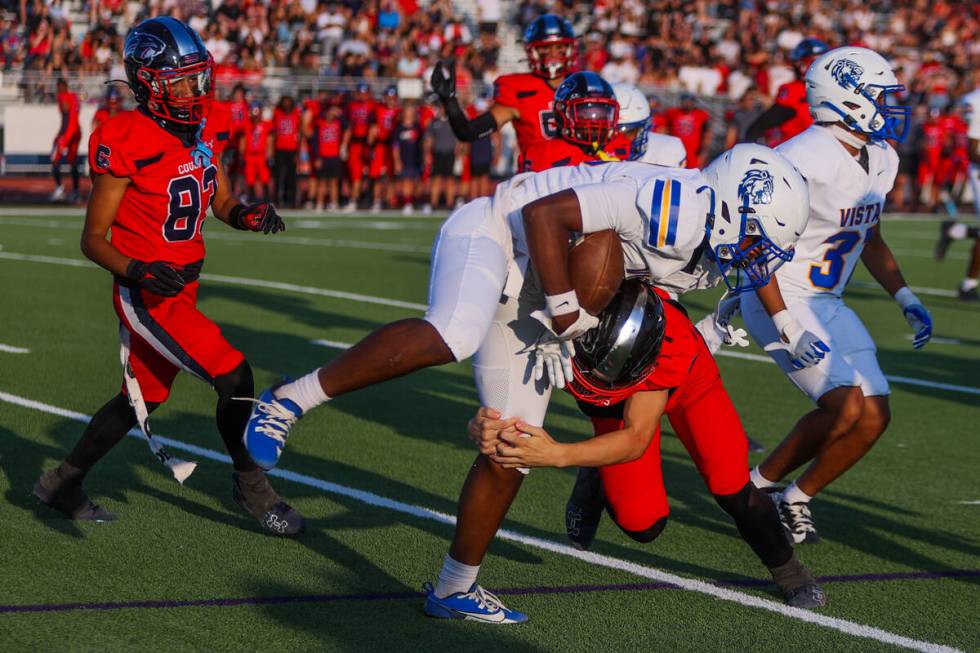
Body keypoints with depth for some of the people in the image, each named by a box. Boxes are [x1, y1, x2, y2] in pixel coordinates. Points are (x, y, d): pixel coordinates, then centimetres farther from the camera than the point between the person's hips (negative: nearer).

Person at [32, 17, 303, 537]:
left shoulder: (206, 128, 2)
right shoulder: (128, 143, -20)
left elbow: (222, 204, 14)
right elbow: (93, 239, -15)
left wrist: (248, 215, -8)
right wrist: (136, 272, -31)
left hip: (182, 288, 8)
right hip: (147, 295, -8)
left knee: (144, 397, 20)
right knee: (233, 377, -13)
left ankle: (62, 483, 37)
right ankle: (251, 487, 8)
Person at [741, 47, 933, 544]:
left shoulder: (879, 161, 4)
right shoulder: (803, 162, -23)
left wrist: (905, 298, 11)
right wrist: (786, 327, -27)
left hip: (827, 304, 9)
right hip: (779, 299, -9)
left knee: (874, 415, 1)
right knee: (846, 408, -18)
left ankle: (794, 498, 17)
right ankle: (759, 487, 2)